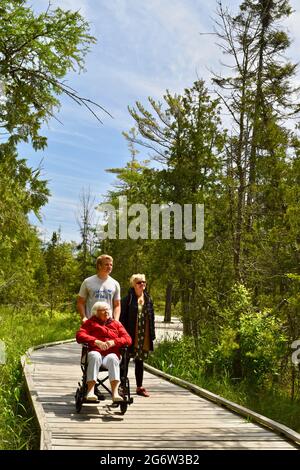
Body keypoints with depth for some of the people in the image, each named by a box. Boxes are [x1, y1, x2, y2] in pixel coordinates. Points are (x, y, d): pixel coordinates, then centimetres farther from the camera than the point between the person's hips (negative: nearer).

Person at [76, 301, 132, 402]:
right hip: (95, 351, -1)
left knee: (112, 358, -35)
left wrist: (113, 342, -10)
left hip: (112, 353, 1)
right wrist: (96, 341, -14)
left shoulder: (116, 324, 23)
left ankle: (115, 393, -48)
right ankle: (90, 391, -45)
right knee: (95, 356, -36)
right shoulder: (90, 323, 18)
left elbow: (128, 339, 10)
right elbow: (80, 335, 0)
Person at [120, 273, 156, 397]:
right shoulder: (128, 299, -6)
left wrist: (152, 334, 8)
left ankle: (139, 387, 23)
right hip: (131, 336, -5)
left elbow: (151, 317, 12)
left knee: (140, 361, 14)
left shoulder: (148, 299, 10)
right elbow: (122, 317, -8)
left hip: (144, 336, 5)